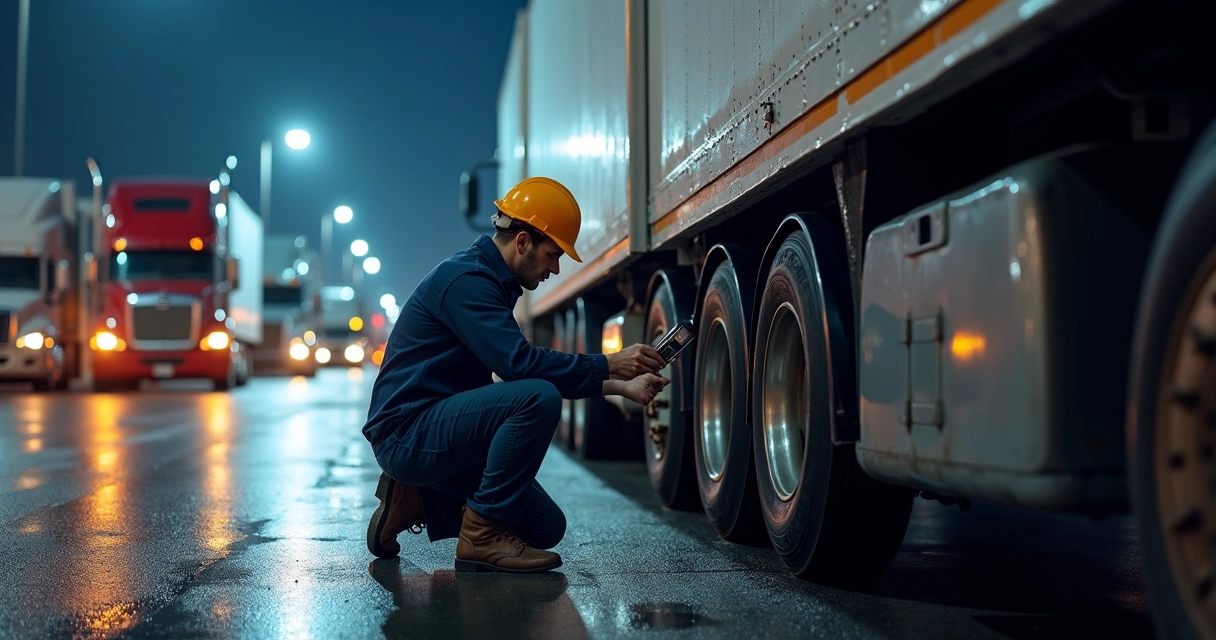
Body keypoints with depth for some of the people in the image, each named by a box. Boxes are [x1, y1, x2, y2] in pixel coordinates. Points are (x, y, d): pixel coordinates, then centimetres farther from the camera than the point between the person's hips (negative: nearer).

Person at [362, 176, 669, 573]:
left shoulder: (489, 282, 15)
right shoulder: (466, 280, -17)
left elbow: (520, 369, 18)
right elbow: (519, 363, -28)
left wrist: (619, 386, 10)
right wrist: (610, 365, -21)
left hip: (437, 434, 10)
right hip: (407, 432, -10)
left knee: (547, 529, 7)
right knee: (538, 398, -29)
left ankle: (414, 499, 13)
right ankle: (483, 534, -18)